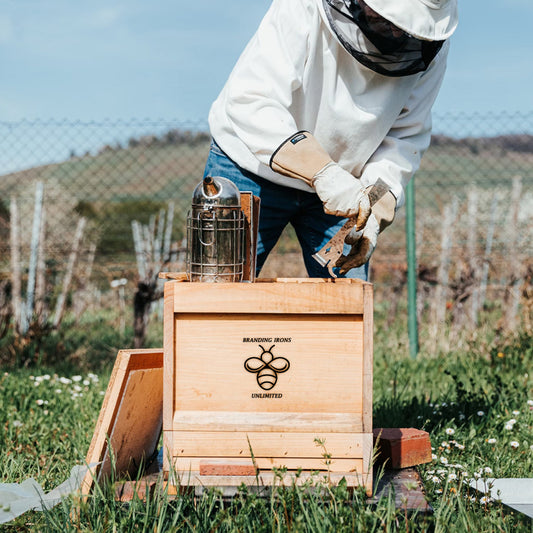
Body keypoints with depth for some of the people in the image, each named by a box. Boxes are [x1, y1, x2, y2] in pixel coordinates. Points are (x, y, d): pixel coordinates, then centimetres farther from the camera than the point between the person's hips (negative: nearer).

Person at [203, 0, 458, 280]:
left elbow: (405, 136, -6)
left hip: (337, 183, 4)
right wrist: (322, 173, -47)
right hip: (252, 171, -3)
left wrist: (372, 213, -21)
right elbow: (250, 102, -37)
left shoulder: (431, 49, -15)